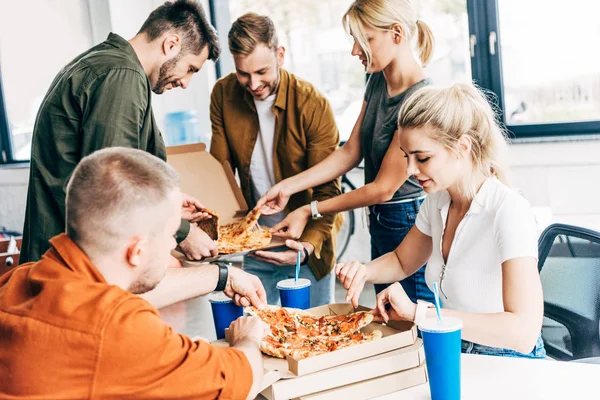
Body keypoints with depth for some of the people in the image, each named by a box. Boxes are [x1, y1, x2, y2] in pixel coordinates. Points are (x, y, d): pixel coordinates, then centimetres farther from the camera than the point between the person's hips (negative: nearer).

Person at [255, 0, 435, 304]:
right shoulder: (378, 81, 4)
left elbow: (383, 188, -19)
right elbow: (351, 151, 7)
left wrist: (310, 210, -12)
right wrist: (288, 187, 0)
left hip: (409, 225, -8)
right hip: (380, 222, 9)